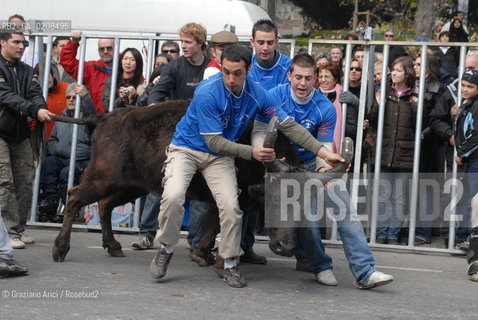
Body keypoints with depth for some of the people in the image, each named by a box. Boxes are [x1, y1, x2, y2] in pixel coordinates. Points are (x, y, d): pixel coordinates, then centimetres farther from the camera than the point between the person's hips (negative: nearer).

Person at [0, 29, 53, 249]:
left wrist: (41, 108, -24)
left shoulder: (26, 71, 13)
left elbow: (35, 94, 0)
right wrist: (34, 110, -30)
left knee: (24, 183, 5)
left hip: (21, 134, 6)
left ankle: (19, 229, 13)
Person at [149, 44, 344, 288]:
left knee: (230, 206, -15)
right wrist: (252, 152, -35)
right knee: (173, 195, -26)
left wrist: (323, 151, -14)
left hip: (219, 157, 4)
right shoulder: (208, 93, -27)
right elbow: (214, 141, -26)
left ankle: (230, 264, 4)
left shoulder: (257, 95, -12)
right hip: (186, 148, -3)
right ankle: (166, 249, -2)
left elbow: (289, 126, -7)